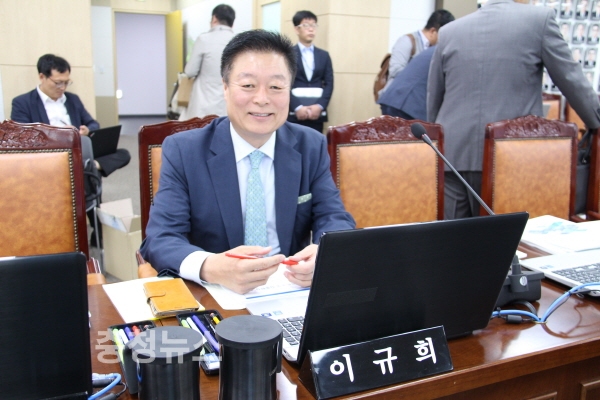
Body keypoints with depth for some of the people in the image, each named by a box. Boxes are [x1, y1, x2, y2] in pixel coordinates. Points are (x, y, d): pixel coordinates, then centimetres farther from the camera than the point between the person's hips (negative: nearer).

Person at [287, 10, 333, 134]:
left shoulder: (324, 55, 17)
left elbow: (329, 83, 8)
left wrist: (320, 106, -8)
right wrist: (297, 108, -15)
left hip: (317, 113, 3)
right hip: (294, 113, -3)